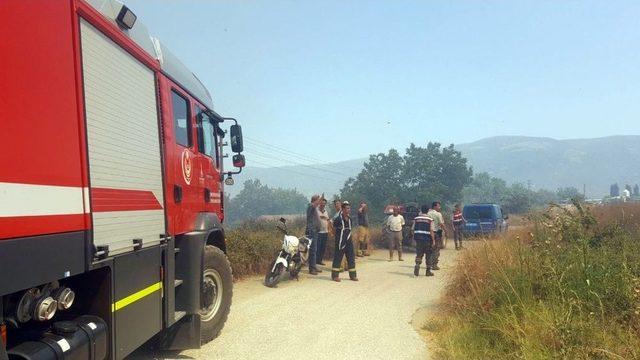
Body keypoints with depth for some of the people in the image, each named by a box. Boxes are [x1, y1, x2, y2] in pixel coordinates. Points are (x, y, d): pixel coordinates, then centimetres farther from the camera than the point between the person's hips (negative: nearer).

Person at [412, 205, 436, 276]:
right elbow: (431, 230, -9)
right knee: (428, 255, 9)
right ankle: (428, 271, 14)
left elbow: (412, 229, 6)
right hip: (427, 239, -2)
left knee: (419, 254, 7)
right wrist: (433, 240, -5)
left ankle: (417, 267, -15)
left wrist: (414, 236, 20)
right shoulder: (429, 219, -5)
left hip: (418, 238, 3)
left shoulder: (416, 218, 5)